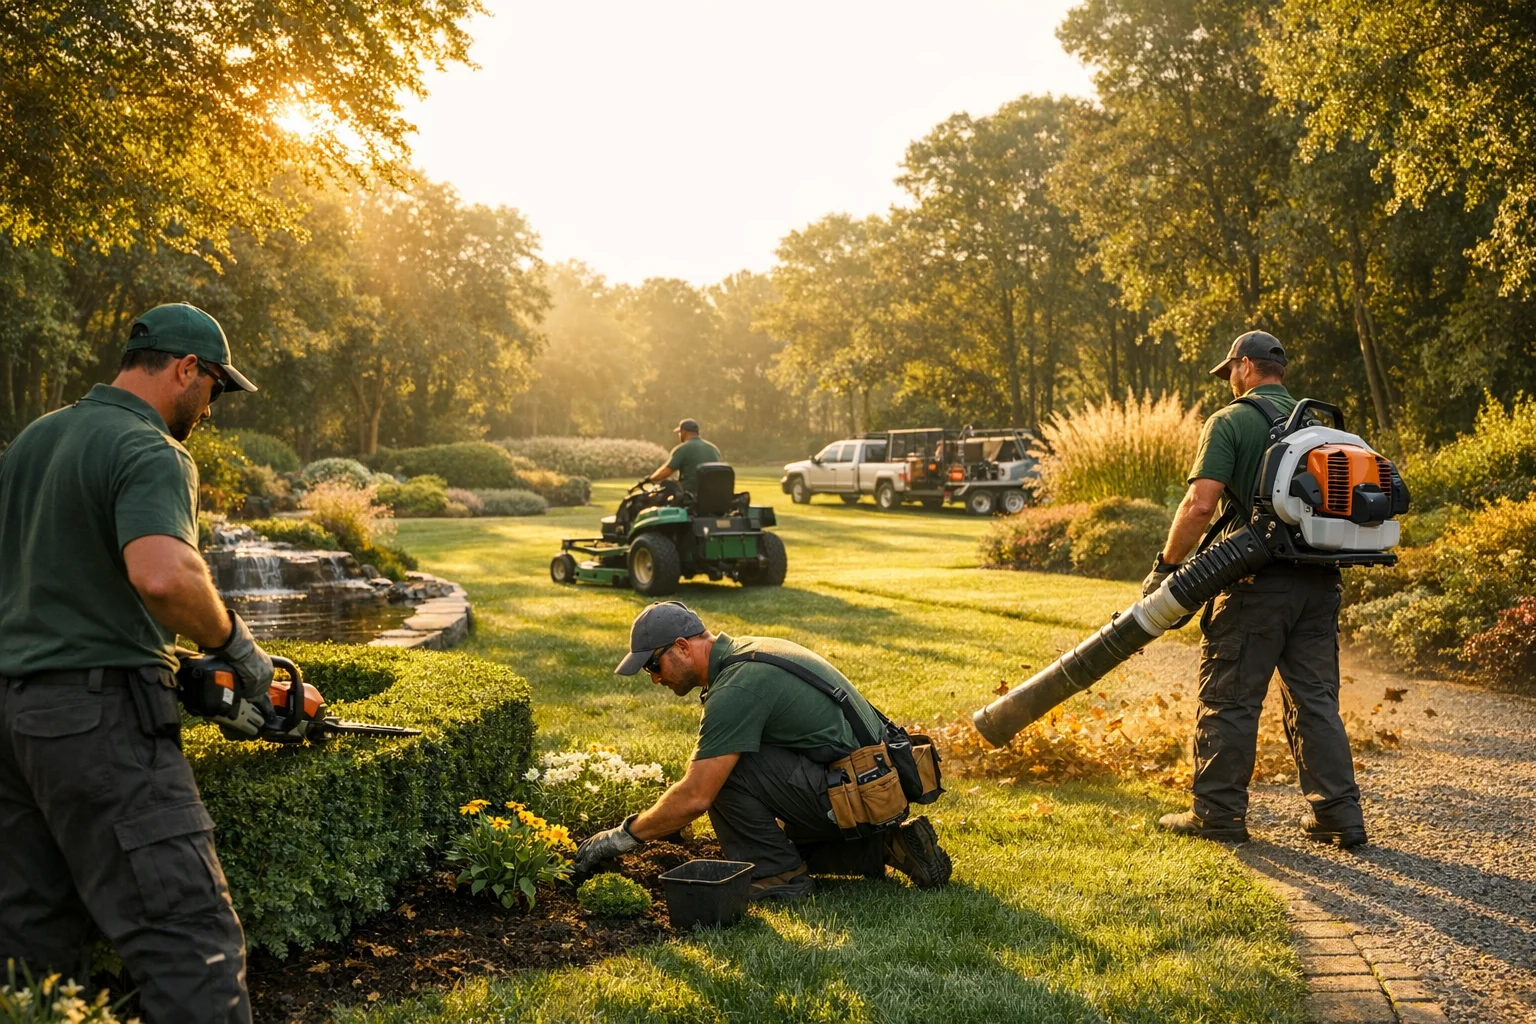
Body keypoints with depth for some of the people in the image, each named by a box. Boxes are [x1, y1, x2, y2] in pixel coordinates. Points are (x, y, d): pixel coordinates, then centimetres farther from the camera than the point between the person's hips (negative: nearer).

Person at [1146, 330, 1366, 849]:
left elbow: (1200, 504, -15)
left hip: (1257, 582, -6)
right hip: (1319, 582, 6)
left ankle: (1218, 812, 8)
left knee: (1229, 700, 3)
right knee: (1316, 699, 12)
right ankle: (1338, 814, 14)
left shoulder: (1230, 422, -5)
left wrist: (1165, 566, -7)